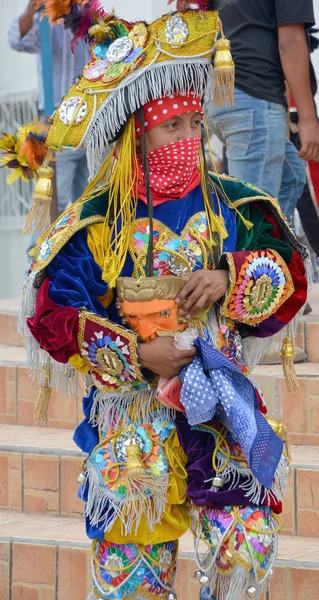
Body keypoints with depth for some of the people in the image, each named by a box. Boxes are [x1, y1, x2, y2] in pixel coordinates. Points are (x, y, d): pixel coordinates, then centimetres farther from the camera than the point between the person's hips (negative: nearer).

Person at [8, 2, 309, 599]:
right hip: (132, 411, -2)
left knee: (247, 541, -6)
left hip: (222, 405, 2)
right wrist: (135, 357, -14)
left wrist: (230, 280, -14)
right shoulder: (95, 224, -6)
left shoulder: (230, 207, 3)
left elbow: (289, 276, 6)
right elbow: (51, 318, -8)